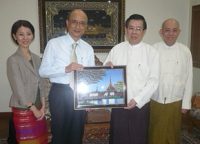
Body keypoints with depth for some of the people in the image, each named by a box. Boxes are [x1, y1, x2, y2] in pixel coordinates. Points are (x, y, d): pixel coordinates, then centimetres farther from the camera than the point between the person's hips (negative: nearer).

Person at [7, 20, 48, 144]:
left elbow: (41, 83, 7)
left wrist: (43, 107, -1)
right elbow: (19, 89, -14)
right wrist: (34, 110, -11)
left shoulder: (37, 58, 6)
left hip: (39, 109, 6)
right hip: (23, 110, -5)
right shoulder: (13, 60, -12)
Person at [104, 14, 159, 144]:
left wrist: (137, 100, -16)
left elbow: (153, 80, -7)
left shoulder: (151, 52, -3)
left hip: (140, 105, -1)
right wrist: (107, 68, -16)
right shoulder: (116, 49, 3)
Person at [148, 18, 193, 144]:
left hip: (176, 102, 1)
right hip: (156, 101, -1)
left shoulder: (185, 51, -4)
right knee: (156, 133, 14)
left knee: (173, 133, 17)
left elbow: (188, 78, 0)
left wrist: (186, 103, 1)